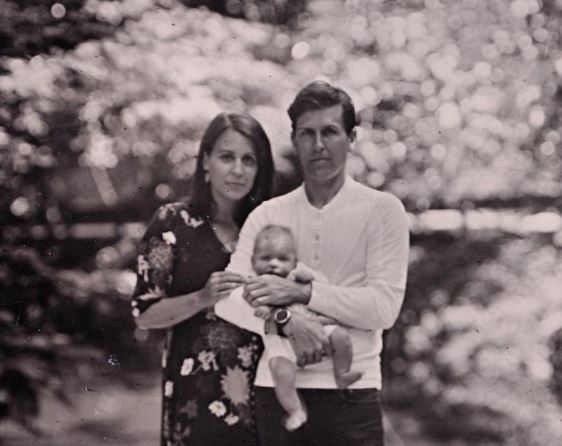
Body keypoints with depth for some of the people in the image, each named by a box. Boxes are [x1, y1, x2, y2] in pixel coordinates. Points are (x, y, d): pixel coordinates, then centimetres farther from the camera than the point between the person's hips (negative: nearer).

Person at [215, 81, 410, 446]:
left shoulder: (382, 210, 2)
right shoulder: (267, 214, 9)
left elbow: (385, 306, -8)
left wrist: (301, 293, -16)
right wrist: (287, 320, -19)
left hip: (350, 392, -2)